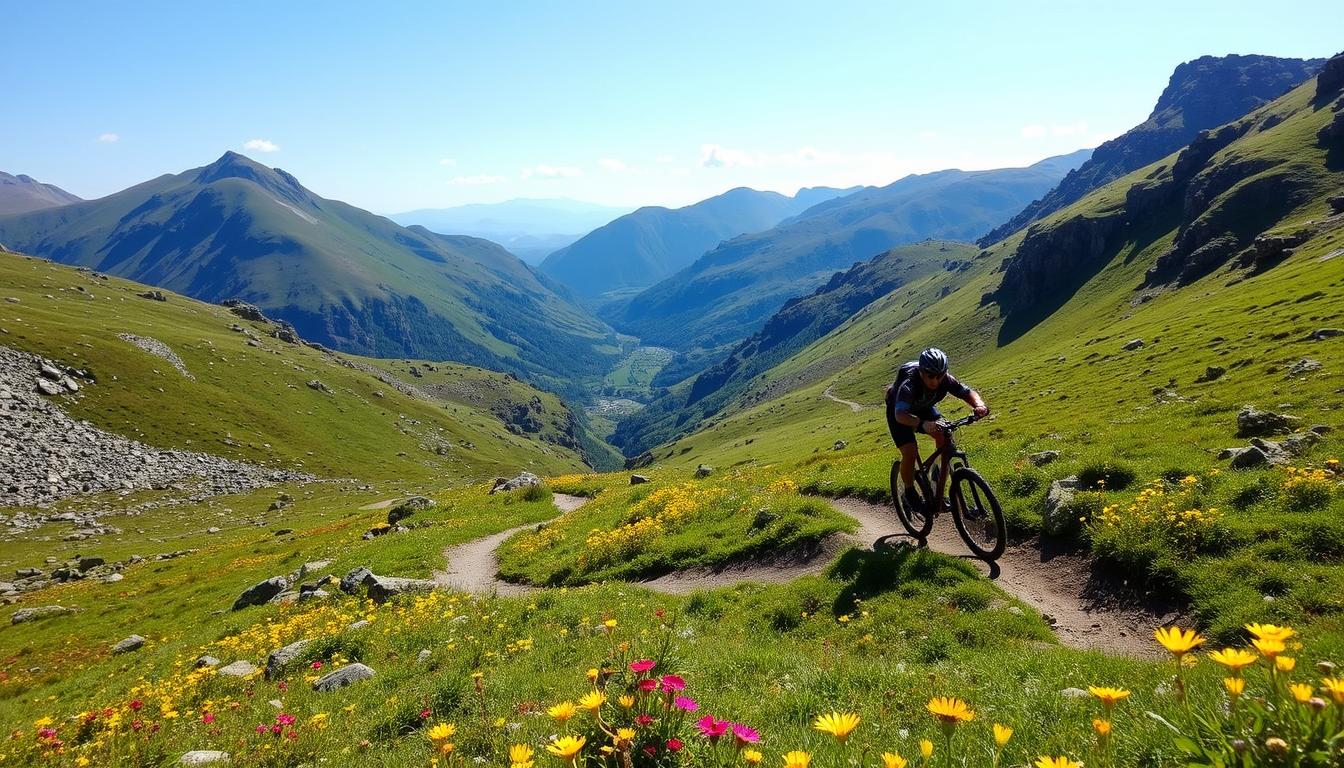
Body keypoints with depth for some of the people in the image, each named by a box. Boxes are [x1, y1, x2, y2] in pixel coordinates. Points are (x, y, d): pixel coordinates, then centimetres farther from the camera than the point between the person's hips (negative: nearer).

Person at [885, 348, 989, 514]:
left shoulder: (946, 380, -28)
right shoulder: (908, 384, -41)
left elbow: (967, 392, -23)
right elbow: (900, 414, -53)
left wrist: (979, 405, -46)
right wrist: (923, 424, -71)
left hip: (924, 408, 5)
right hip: (900, 411, -5)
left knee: (944, 437, -16)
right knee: (910, 453, -20)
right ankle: (910, 494, 4)